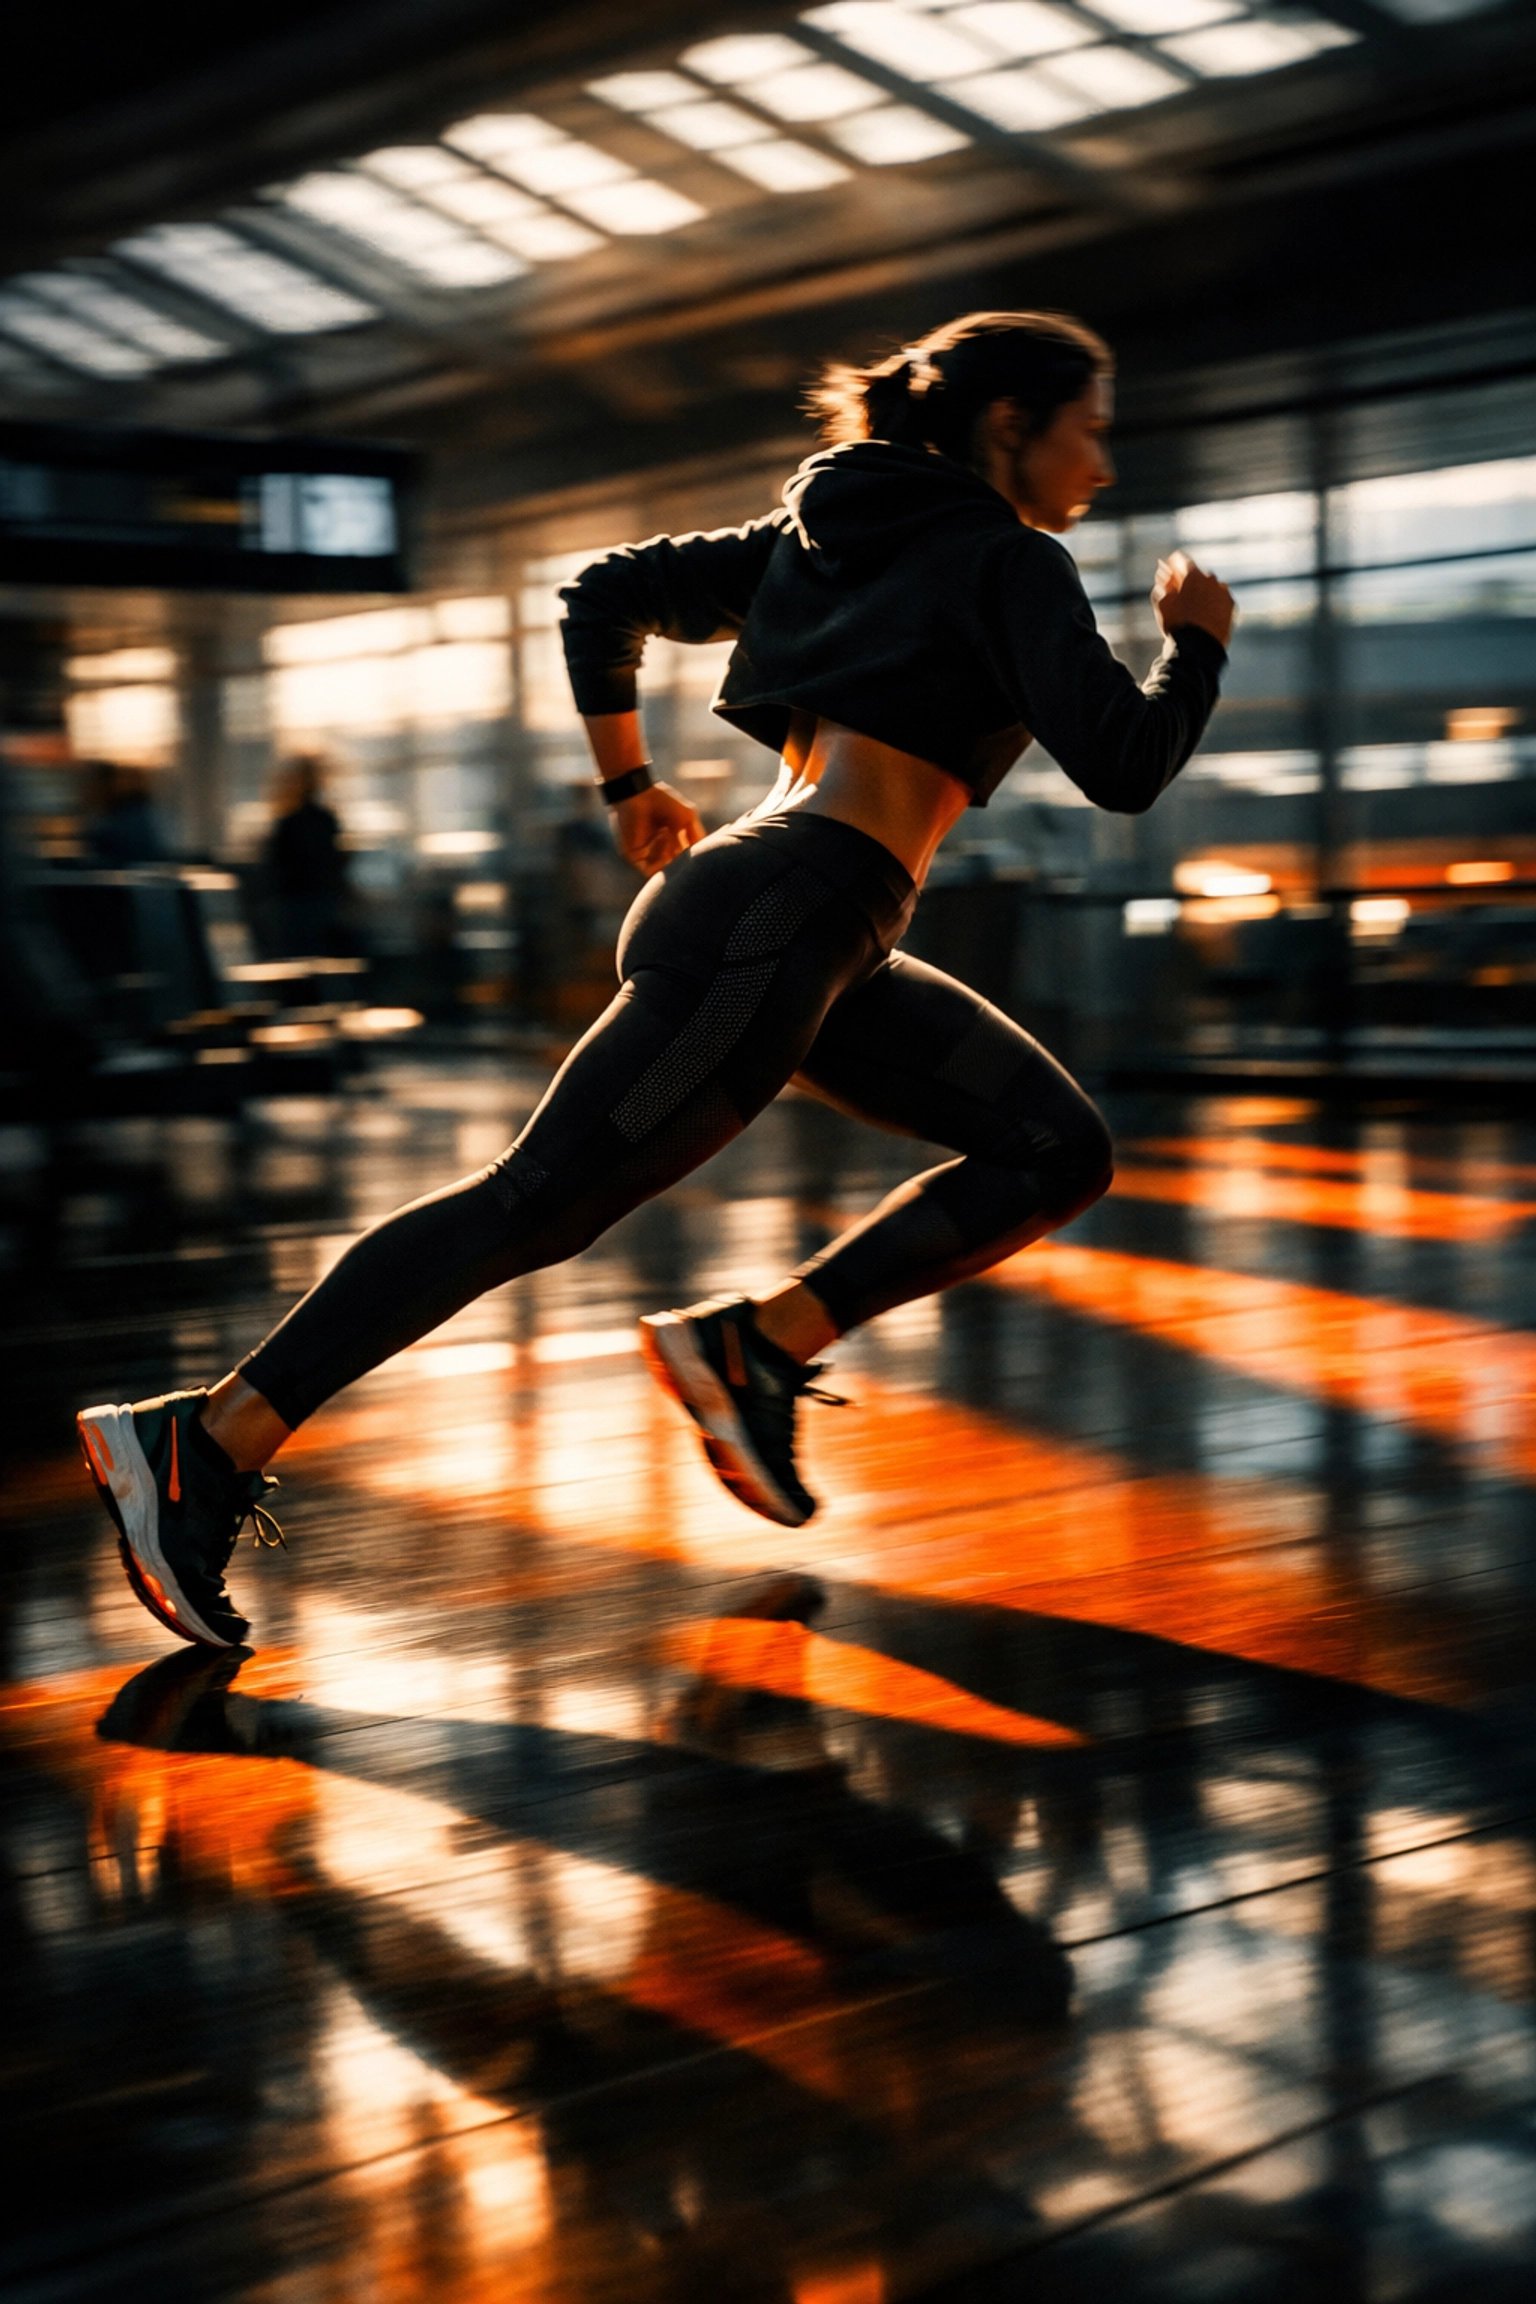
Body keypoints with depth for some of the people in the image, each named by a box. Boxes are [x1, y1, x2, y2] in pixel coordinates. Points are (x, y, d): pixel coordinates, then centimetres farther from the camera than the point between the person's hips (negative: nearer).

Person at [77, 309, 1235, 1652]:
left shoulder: (824, 535, 21)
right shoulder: (1009, 561, -3)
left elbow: (607, 595, 23)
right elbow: (1123, 768, -12)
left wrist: (631, 789, 26)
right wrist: (1197, 644, 6)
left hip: (825, 952, 10)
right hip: (776, 924, -10)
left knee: (1059, 1151, 8)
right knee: (535, 1207, -10)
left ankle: (760, 1348, 1)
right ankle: (203, 1450, -8)